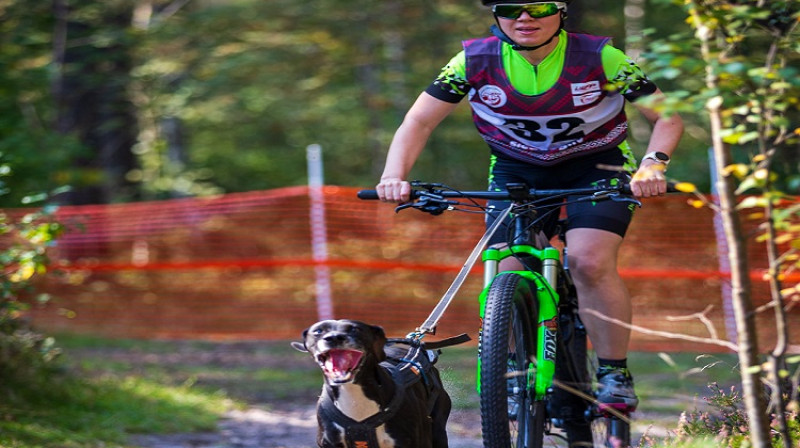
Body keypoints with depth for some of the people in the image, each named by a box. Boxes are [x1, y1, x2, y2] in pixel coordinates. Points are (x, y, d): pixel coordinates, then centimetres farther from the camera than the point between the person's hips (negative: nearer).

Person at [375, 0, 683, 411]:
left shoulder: (599, 58, -22)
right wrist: (394, 176, -30)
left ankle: (615, 375, -11)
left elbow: (668, 116, -18)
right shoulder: (476, 61, -17)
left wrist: (653, 165, -38)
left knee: (589, 262, -25)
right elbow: (419, 122, -12)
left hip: (596, 165, -2)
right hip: (516, 169, 2)